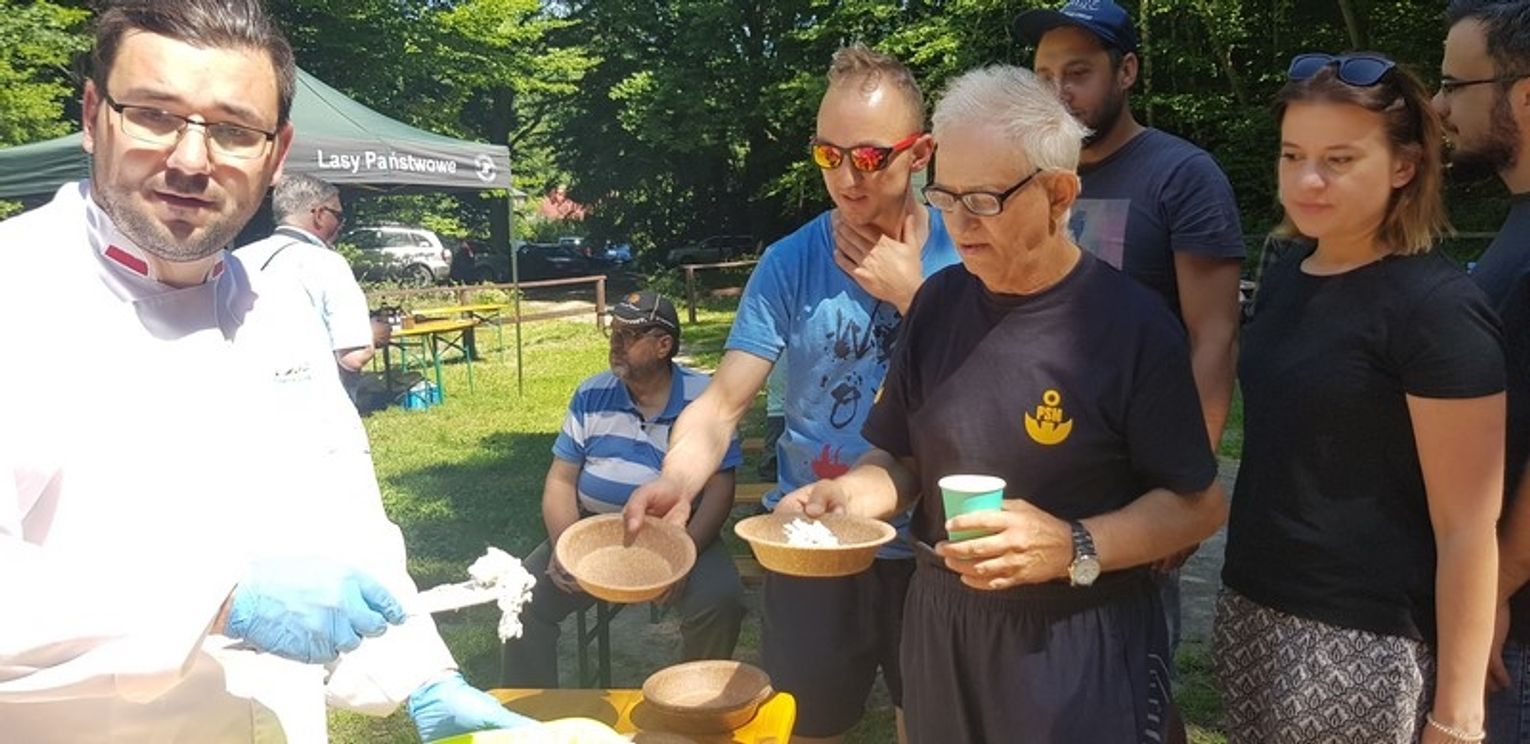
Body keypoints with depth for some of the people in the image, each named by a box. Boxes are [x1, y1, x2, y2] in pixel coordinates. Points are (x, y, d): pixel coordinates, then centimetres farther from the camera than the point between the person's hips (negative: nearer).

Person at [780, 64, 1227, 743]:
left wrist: (1075, 548, -24)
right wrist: (848, 495, -11)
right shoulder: (939, 301, 1)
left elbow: (1198, 505, -10)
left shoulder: (1132, 325, -14)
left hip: (1076, 646, -5)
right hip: (940, 628, 5)